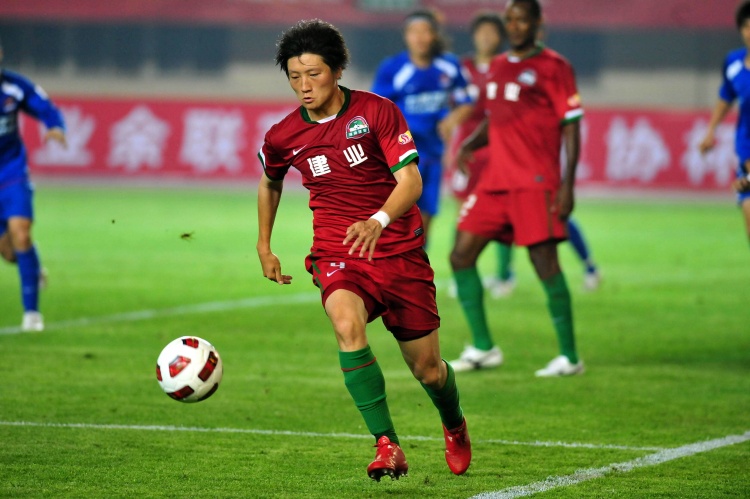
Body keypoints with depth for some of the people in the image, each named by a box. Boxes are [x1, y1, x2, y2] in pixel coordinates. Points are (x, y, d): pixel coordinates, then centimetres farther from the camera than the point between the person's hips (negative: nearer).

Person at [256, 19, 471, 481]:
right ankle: (388, 447, -32)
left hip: (399, 251, -1)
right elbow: (270, 183, 23)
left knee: (427, 369, 6)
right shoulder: (283, 137, 0)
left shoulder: (378, 112, -9)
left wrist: (378, 222, -35)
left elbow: (411, 180, -17)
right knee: (348, 324, -34)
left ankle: (454, 426, 43)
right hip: (337, 257, 1)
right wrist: (264, 247, 23)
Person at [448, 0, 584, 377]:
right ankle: (483, 348, 11)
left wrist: (567, 184, -14)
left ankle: (569, 357, -2)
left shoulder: (553, 68, -4)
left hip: (535, 183, -7)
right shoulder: (497, 67, 17)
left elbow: (571, 127, -7)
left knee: (545, 264, -10)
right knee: (461, 256, 2)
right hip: (494, 182, 7)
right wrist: (470, 144, 4)